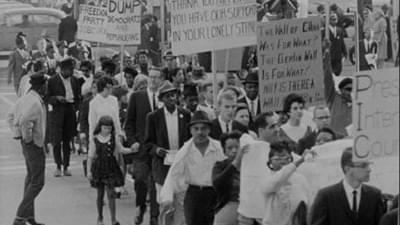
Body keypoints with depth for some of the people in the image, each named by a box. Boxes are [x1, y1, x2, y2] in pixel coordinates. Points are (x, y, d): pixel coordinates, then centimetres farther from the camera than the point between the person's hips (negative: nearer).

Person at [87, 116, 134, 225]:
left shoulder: (114, 137, -2)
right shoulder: (95, 139, -3)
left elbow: (121, 150, 1)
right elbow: (91, 156, 3)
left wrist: (132, 150, -17)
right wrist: (89, 171, 3)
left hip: (111, 167, -1)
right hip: (98, 167, 1)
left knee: (111, 193, -6)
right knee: (100, 194, 9)